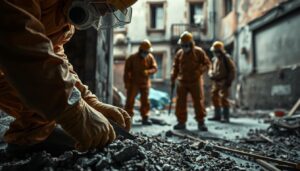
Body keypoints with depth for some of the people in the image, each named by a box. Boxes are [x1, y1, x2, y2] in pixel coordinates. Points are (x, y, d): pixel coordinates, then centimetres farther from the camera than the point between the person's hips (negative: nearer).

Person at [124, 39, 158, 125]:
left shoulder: (150, 57, 0)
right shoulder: (132, 58, -9)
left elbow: (155, 68, -1)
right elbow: (127, 71, -6)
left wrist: (148, 72, -21)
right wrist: (127, 82, -9)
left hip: (145, 83, 3)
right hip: (134, 83, -3)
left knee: (145, 101, 8)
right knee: (130, 100, 0)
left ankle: (145, 118, 18)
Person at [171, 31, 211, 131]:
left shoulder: (199, 52, -2)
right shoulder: (179, 53, 7)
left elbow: (207, 64, 0)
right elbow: (175, 67, 15)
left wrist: (199, 71, -16)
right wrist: (173, 78, 5)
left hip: (195, 82, -3)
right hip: (182, 82, 3)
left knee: (199, 102, -1)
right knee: (180, 102, 2)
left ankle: (201, 123, 10)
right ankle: (181, 122, 14)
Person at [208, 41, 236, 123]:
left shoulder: (226, 58, -9)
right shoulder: (215, 59, 12)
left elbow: (232, 70, -10)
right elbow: (211, 69, 18)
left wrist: (229, 81, -14)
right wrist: (211, 74, -4)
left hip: (224, 82, -8)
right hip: (216, 82, 8)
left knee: (223, 98, -13)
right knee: (214, 97, 10)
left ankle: (226, 117, -3)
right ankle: (217, 115, 23)